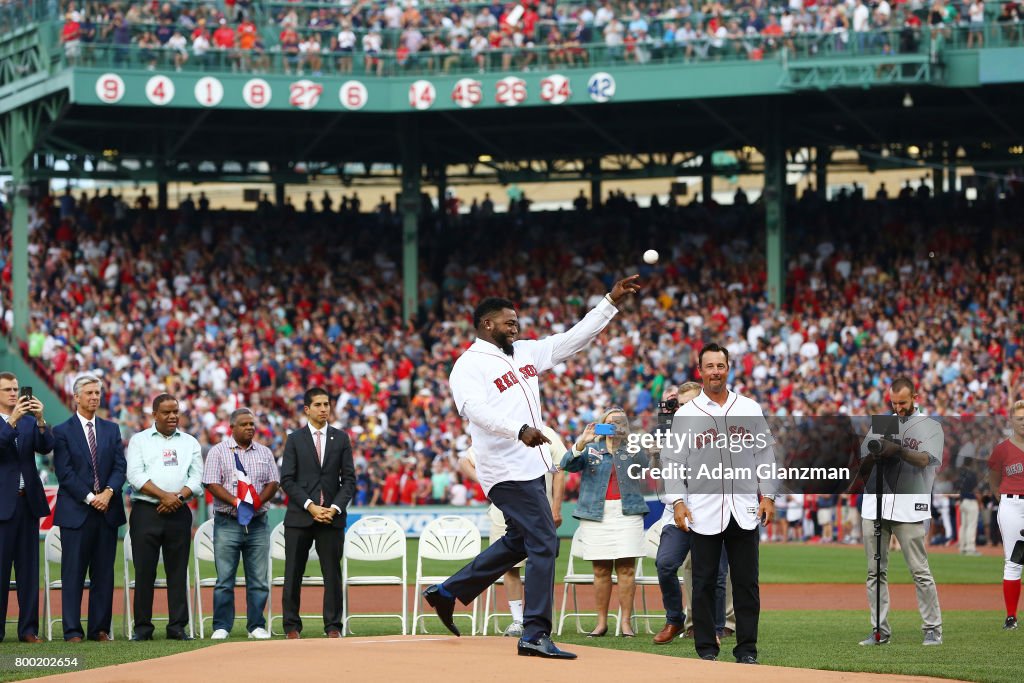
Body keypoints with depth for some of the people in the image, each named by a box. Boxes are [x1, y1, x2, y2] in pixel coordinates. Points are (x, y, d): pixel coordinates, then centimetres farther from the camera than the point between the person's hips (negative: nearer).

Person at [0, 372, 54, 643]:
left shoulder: (30, 422, 12)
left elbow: (46, 447, -1)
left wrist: (40, 419, -16)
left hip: (28, 501, 4)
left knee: (29, 567, 5)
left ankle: (28, 629, 7)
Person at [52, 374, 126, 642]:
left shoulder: (111, 429, 13)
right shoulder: (63, 431, 1)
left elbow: (120, 466, 6)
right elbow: (65, 473, -6)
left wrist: (109, 492, -11)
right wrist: (89, 498, -13)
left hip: (107, 510, 4)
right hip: (75, 511, -4)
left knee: (104, 573, 4)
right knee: (73, 573, -3)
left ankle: (100, 628, 8)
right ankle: (73, 631, -1)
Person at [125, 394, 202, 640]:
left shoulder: (190, 442, 15)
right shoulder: (139, 440, 7)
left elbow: (196, 477, 6)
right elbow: (135, 475, -5)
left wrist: (178, 497, -11)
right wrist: (164, 495, -15)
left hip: (179, 513, 2)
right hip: (146, 512, -2)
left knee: (178, 571, 1)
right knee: (144, 571, -3)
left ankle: (177, 627, 4)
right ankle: (142, 627, 2)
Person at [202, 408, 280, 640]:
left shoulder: (264, 453, 14)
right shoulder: (218, 452, 2)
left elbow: (273, 483, 9)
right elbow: (212, 484, -6)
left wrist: (257, 501, -10)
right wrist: (236, 502, -18)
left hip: (258, 523, 3)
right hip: (227, 523, -3)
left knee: (258, 578, 3)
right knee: (224, 579, -3)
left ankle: (256, 626, 8)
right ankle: (221, 627, 1)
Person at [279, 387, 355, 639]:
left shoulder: (341, 438, 9)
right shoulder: (295, 439, 5)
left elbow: (349, 479, 7)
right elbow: (287, 479, -1)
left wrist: (335, 508, -8)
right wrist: (310, 506, -11)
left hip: (332, 516, 1)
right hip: (299, 516, -1)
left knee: (332, 573, 0)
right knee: (293, 574, 1)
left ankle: (333, 627, 4)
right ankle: (292, 626, 7)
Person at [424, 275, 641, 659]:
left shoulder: (526, 352, 15)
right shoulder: (469, 366, -9)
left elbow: (576, 339, 15)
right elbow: (476, 409, -26)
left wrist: (612, 301, 8)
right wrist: (519, 431, -40)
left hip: (531, 466, 9)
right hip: (507, 469, -9)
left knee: (519, 542, 19)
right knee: (544, 543, -12)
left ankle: (447, 593, 30)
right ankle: (535, 635, -10)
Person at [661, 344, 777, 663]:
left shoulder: (750, 409, 9)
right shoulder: (685, 415, 4)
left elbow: (765, 455, 11)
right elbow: (673, 462, 3)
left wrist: (768, 495, 3)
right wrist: (677, 501, -8)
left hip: (744, 511, 1)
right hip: (703, 512, -1)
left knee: (747, 583, 2)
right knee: (704, 583, 2)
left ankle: (747, 649, 8)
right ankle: (706, 647, 9)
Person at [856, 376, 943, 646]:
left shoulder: (930, 427, 5)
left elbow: (924, 459, -13)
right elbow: (862, 471, 13)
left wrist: (898, 450, -30)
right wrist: (871, 456, -9)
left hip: (909, 508, -4)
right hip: (874, 505, 4)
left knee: (919, 570, -5)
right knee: (875, 571, 4)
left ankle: (933, 629, 2)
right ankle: (880, 631, 8)